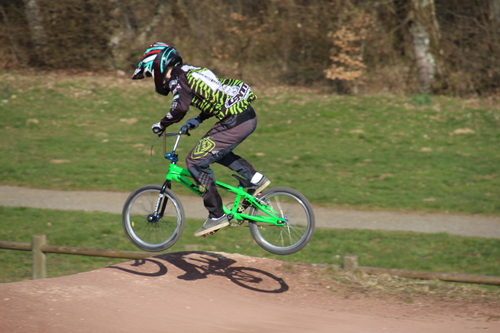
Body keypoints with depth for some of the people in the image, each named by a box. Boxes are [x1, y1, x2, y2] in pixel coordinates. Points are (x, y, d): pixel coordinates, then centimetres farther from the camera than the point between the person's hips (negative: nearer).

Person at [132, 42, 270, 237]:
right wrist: (197, 120, 26)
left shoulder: (177, 77, -7)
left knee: (196, 162, -3)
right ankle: (255, 179, 23)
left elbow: (180, 108, -23)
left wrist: (161, 125, -8)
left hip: (235, 122, -10)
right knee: (214, 150, 31)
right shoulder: (190, 72, 22)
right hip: (248, 115, 10)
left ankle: (217, 216, 0)